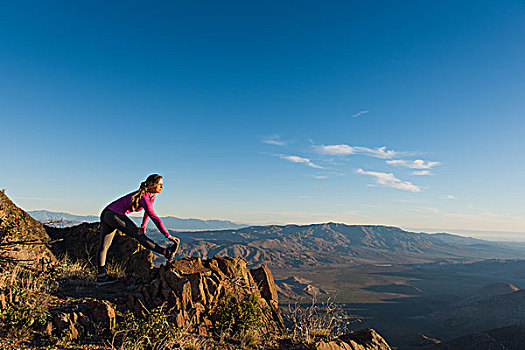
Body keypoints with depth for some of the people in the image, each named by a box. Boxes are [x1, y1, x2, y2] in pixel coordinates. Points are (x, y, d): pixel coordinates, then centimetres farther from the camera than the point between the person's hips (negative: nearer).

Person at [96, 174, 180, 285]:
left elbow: (148, 213, 18)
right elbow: (154, 217, -27)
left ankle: (101, 276, 13)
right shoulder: (143, 197, -23)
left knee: (104, 245, 9)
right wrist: (168, 235, -27)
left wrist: (143, 226, 0)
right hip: (113, 214, -10)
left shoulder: (151, 196, 5)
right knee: (139, 235, -15)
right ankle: (166, 252, -19)